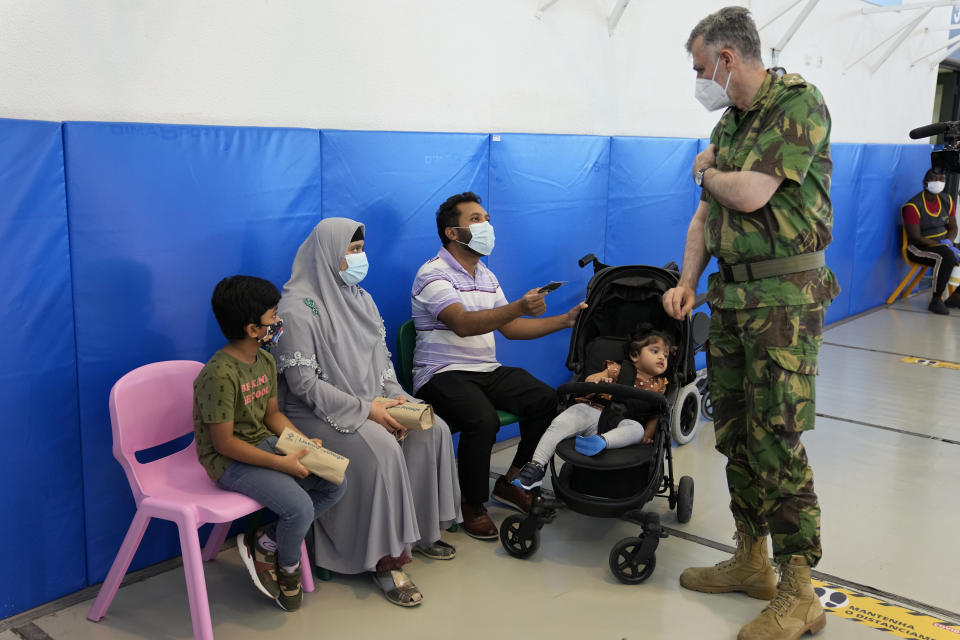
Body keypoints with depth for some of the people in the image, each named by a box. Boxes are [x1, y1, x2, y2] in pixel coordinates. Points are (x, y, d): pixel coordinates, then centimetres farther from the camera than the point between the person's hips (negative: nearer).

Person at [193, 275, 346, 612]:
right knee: (299, 508, -24)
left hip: (264, 443, 9)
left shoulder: (265, 361, 3)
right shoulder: (219, 375, -25)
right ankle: (288, 567, 9)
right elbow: (224, 443, -23)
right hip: (228, 460, -9)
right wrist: (282, 463, -24)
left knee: (335, 483, -2)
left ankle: (265, 542, 6)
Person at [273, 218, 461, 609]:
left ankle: (421, 529, 4)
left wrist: (395, 398, -7)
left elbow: (381, 357, 13)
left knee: (434, 430, -11)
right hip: (318, 413, -8)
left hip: (370, 402, 8)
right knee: (382, 448, -32)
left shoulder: (360, 299, 9)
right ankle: (384, 559, -18)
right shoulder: (298, 308, -16)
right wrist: (365, 409, -22)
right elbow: (303, 383, -19)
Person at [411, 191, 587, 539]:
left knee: (545, 398, -13)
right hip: (442, 374, -8)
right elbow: (463, 324, -26)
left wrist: (565, 320, 6)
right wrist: (519, 307, -39)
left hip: (486, 370, 8)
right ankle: (472, 505, -10)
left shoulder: (486, 276, 18)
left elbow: (510, 328, 16)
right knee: (482, 419, -33)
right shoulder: (433, 274, -11)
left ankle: (511, 482, 4)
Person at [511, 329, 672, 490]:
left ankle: (602, 440, -53)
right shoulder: (618, 369, 10)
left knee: (636, 429, -32)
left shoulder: (658, 385, 18)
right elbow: (589, 379, 1)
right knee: (560, 423, -25)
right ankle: (537, 466, -27)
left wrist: (647, 435, -1)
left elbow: (656, 414, 16)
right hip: (594, 412, -1)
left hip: (621, 423, 1)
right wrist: (598, 378, -23)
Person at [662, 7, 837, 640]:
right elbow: (706, 216, 17)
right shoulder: (729, 124, 15)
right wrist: (687, 283, 5)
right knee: (734, 432, 12)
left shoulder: (798, 103, -11)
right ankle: (751, 560, 27)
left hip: (785, 295, -8)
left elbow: (750, 195, -21)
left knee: (777, 439, -8)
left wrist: (706, 171, -1)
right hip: (731, 295, 9)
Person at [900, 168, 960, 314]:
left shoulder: (947, 201, 6)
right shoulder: (913, 206, -16)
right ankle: (936, 300, -25)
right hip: (919, 248, -8)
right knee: (946, 257, -36)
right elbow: (915, 238, -20)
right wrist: (943, 246, -24)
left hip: (943, 244, 8)